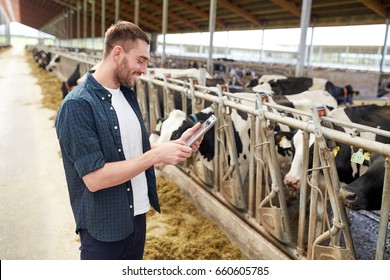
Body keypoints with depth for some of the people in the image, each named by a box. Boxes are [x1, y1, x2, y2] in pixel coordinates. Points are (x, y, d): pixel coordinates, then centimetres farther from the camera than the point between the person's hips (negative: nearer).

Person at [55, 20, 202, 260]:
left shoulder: (127, 94, 5)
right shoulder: (77, 106, -21)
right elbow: (94, 178, -26)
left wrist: (175, 145, -5)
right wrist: (157, 155, -25)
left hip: (137, 216, 8)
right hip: (103, 228, -8)